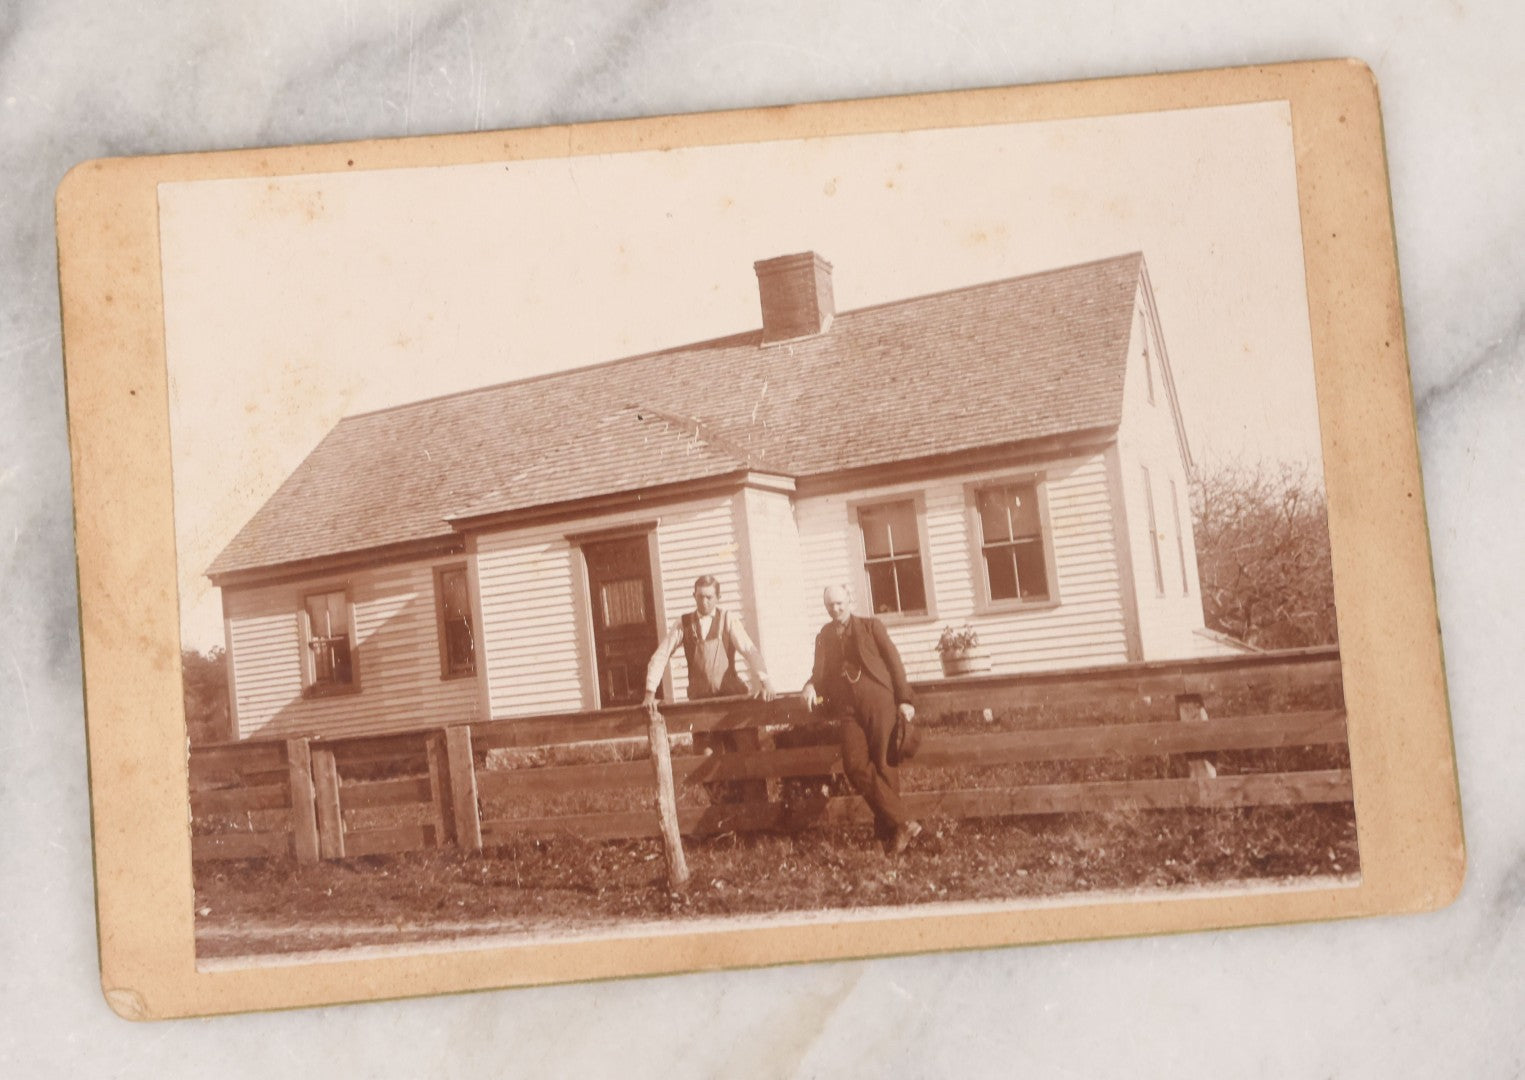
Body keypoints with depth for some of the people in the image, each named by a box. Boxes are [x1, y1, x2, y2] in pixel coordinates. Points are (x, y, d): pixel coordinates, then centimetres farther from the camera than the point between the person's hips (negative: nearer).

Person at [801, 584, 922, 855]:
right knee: (855, 765, -16)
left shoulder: (871, 626, 12)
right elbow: (821, 671, 14)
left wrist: (905, 699, -4)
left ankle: (888, 832, -1)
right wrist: (811, 686, -10)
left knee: (884, 766, -8)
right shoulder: (824, 636, 21)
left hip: (880, 700, -2)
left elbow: (893, 660, 6)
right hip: (849, 708, 2)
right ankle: (902, 823, -15)